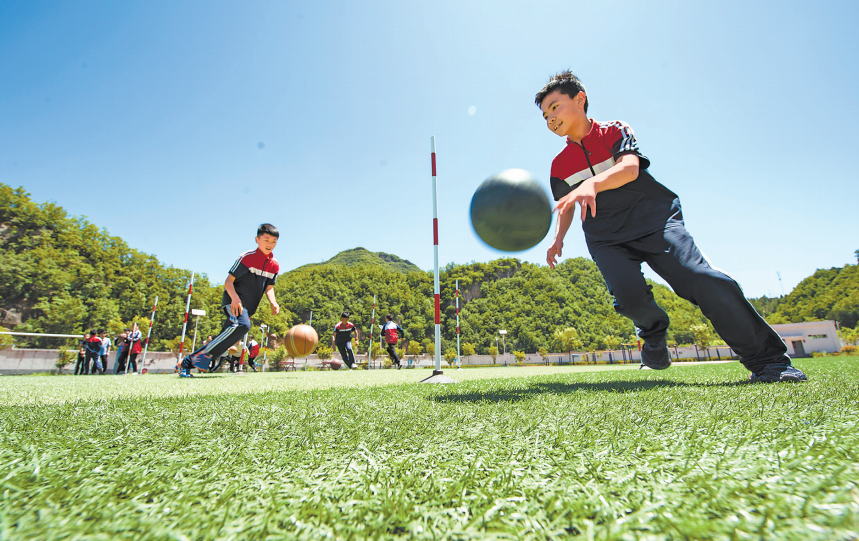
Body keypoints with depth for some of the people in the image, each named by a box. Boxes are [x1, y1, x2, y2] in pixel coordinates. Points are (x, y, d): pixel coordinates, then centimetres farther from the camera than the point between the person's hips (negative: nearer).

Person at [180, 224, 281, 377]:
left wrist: (273, 303, -10)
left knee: (223, 339, 4)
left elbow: (269, 287, 10)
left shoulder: (274, 265, 8)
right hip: (233, 301, -6)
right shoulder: (247, 257, -10)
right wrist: (235, 297, -30)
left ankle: (188, 362, 18)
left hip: (248, 307, 7)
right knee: (242, 325, -33)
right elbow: (229, 281, -12)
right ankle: (201, 356, -22)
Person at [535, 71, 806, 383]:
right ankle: (654, 330, 8)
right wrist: (558, 238, 10)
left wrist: (591, 184, -38)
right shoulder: (559, 166, 11)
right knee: (628, 292, -27)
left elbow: (630, 167, -18)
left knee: (707, 282, -20)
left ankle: (766, 360, -2)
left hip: (653, 221, -1)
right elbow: (566, 205, 25)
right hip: (605, 237, 2)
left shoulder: (614, 131, 3)